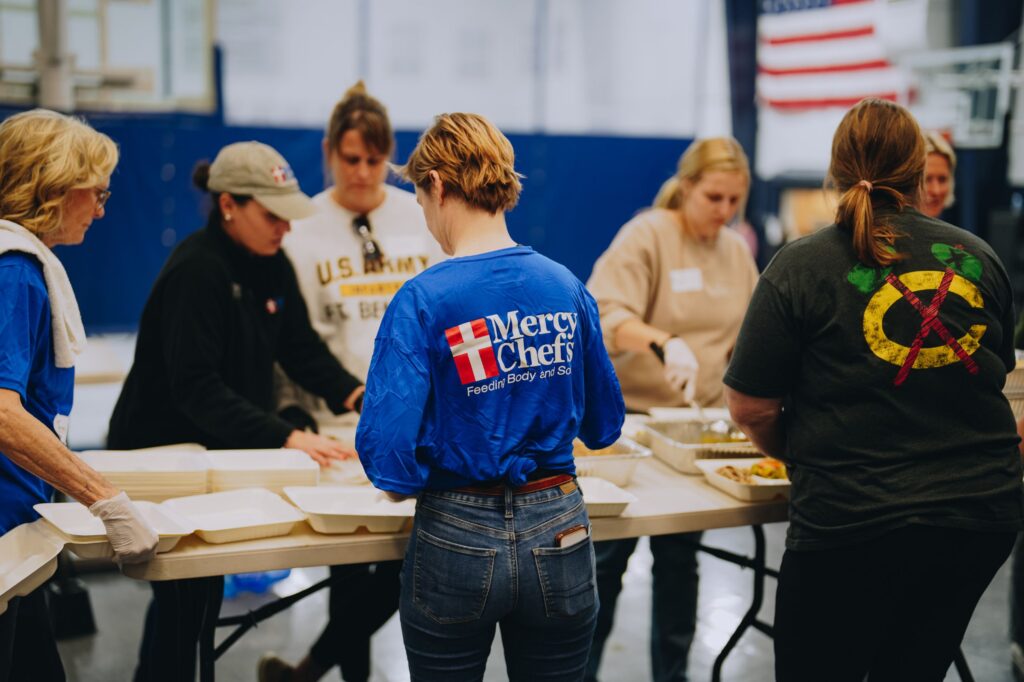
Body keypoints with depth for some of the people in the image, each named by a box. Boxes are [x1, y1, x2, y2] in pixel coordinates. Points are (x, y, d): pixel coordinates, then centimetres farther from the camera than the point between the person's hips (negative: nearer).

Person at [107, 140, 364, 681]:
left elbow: (302, 347, 6)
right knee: (184, 596, -3)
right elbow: (197, 388, -31)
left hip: (219, 450, 8)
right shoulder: (196, 271, -24)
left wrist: (353, 395, -13)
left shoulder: (271, 264, 2)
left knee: (203, 588, 15)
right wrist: (286, 437, -38)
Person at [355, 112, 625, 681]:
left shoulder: (423, 300, -14)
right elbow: (603, 426, 9)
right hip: (559, 537, 3)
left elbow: (386, 451, -19)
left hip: (459, 545, -3)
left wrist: (409, 479, 3)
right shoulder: (567, 288, -2)